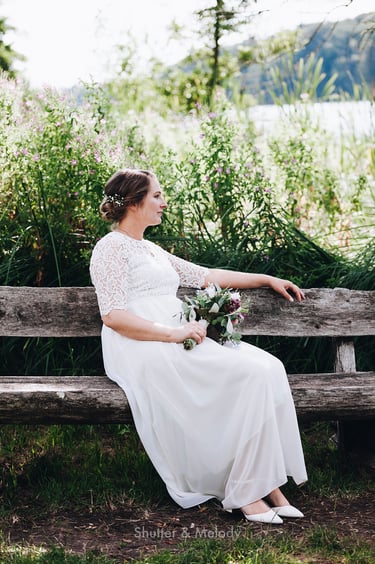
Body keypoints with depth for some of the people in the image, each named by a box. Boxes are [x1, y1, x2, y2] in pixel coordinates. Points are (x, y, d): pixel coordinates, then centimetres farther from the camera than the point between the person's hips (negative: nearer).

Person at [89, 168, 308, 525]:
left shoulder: (152, 251, 27)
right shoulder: (111, 248, -1)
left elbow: (205, 276, 31)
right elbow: (113, 315, -13)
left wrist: (267, 279, 31)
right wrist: (172, 333, -20)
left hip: (176, 342, 8)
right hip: (143, 349, -8)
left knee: (267, 367, -14)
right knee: (250, 374, -24)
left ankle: (268, 484, -18)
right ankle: (245, 492, -18)